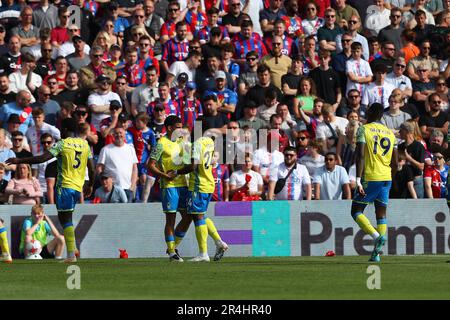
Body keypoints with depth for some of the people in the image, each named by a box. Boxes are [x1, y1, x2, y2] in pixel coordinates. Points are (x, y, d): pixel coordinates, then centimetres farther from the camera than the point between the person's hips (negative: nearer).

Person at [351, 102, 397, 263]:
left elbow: (360, 156, -15)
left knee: (356, 211, 5)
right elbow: (395, 163, 12)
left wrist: (358, 180, -17)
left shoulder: (364, 129, -4)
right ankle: (376, 254, 1)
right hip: (386, 178, 5)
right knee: (381, 215, 8)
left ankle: (377, 236, -18)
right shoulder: (390, 133, 12)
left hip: (370, 178, -5)